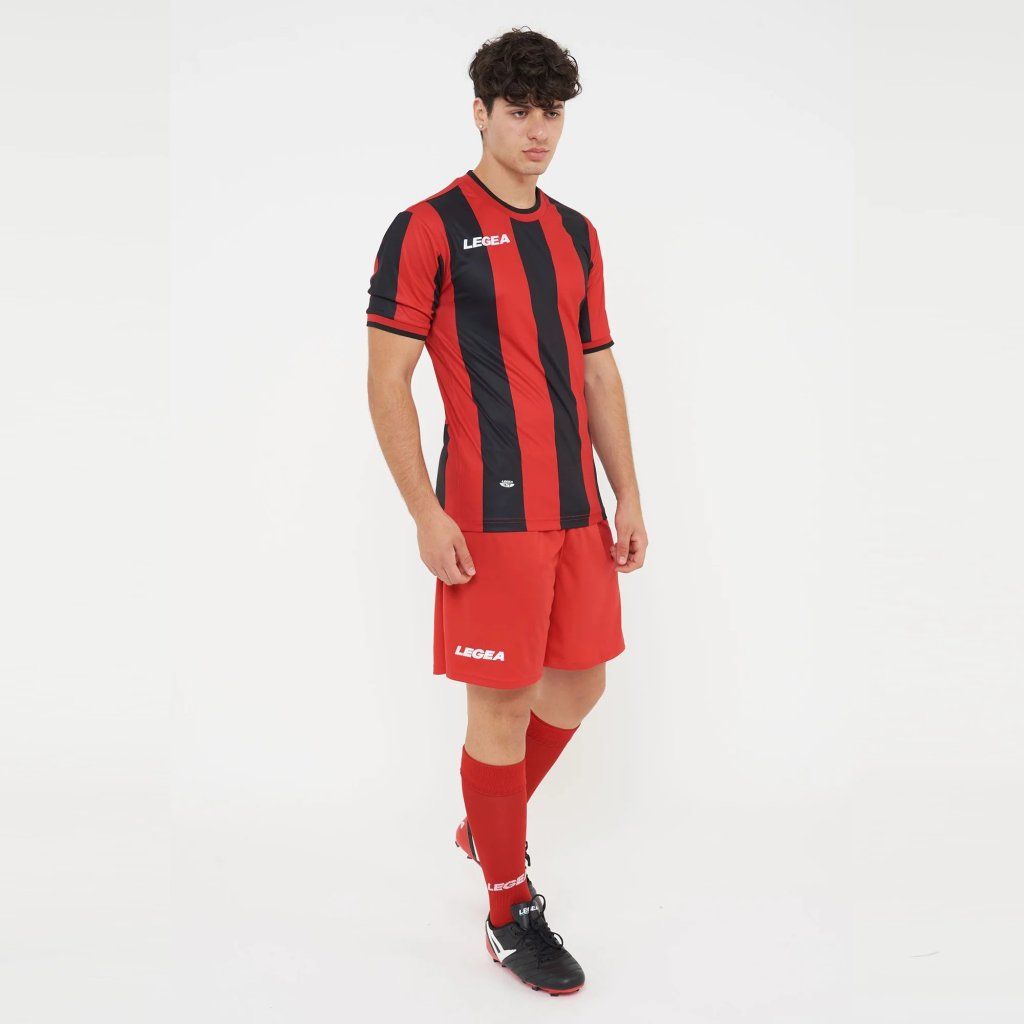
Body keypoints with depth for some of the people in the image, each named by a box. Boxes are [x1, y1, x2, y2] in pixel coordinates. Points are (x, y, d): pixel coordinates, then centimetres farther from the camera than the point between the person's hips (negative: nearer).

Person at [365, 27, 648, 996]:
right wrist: (427, 514, -14)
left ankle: (486, 827, 39)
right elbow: (386, 383, -8)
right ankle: (510, 912, 18)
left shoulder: (576, 234, 14)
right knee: (502, 701, 1)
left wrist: (626, 496, 12)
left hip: (577, 510, 7)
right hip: (489, 513, -7)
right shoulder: (428, 228, -6)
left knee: (577, 685, 14)